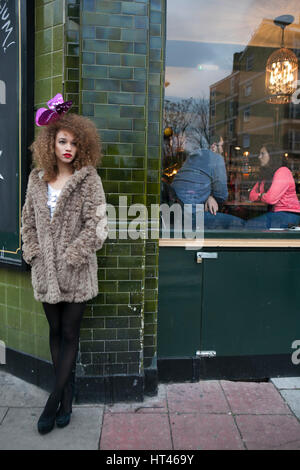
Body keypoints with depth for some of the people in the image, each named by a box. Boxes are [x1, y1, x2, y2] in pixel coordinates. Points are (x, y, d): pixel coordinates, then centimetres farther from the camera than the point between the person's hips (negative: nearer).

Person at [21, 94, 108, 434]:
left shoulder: (88, 179, -6)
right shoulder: (37, 178, 6)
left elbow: (97, 224, -11)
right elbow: (28, 219, 12)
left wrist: (72, 255, -13)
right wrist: (33, 251, 2)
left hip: (76, 271, -4)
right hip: (45, 270, 4)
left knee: (69, 335, 4)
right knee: (55, 332, 13)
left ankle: (54, 401, 18)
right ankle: (67, 396, 29)